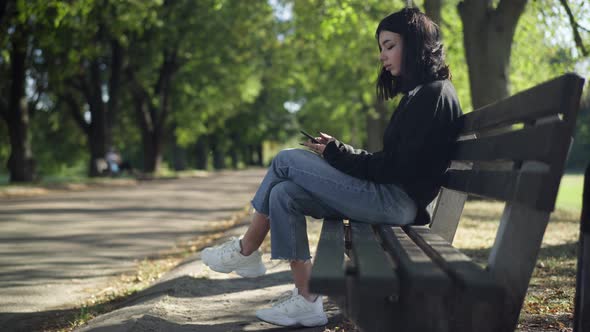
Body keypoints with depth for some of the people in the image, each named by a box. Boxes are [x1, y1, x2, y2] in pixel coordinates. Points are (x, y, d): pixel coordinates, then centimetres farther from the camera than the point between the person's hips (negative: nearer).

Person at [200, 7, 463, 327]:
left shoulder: (435, 94, -11)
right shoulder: (420, 93, 20)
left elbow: (398, 167, -18)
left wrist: (336, 153, -11)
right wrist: (337, 151, 5)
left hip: (397, 200, -10)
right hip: (388, 196, 10)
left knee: (286, 160, -7)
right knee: (284, 194, -2)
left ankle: (246, 250, 9)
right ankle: (306, 299, -2)